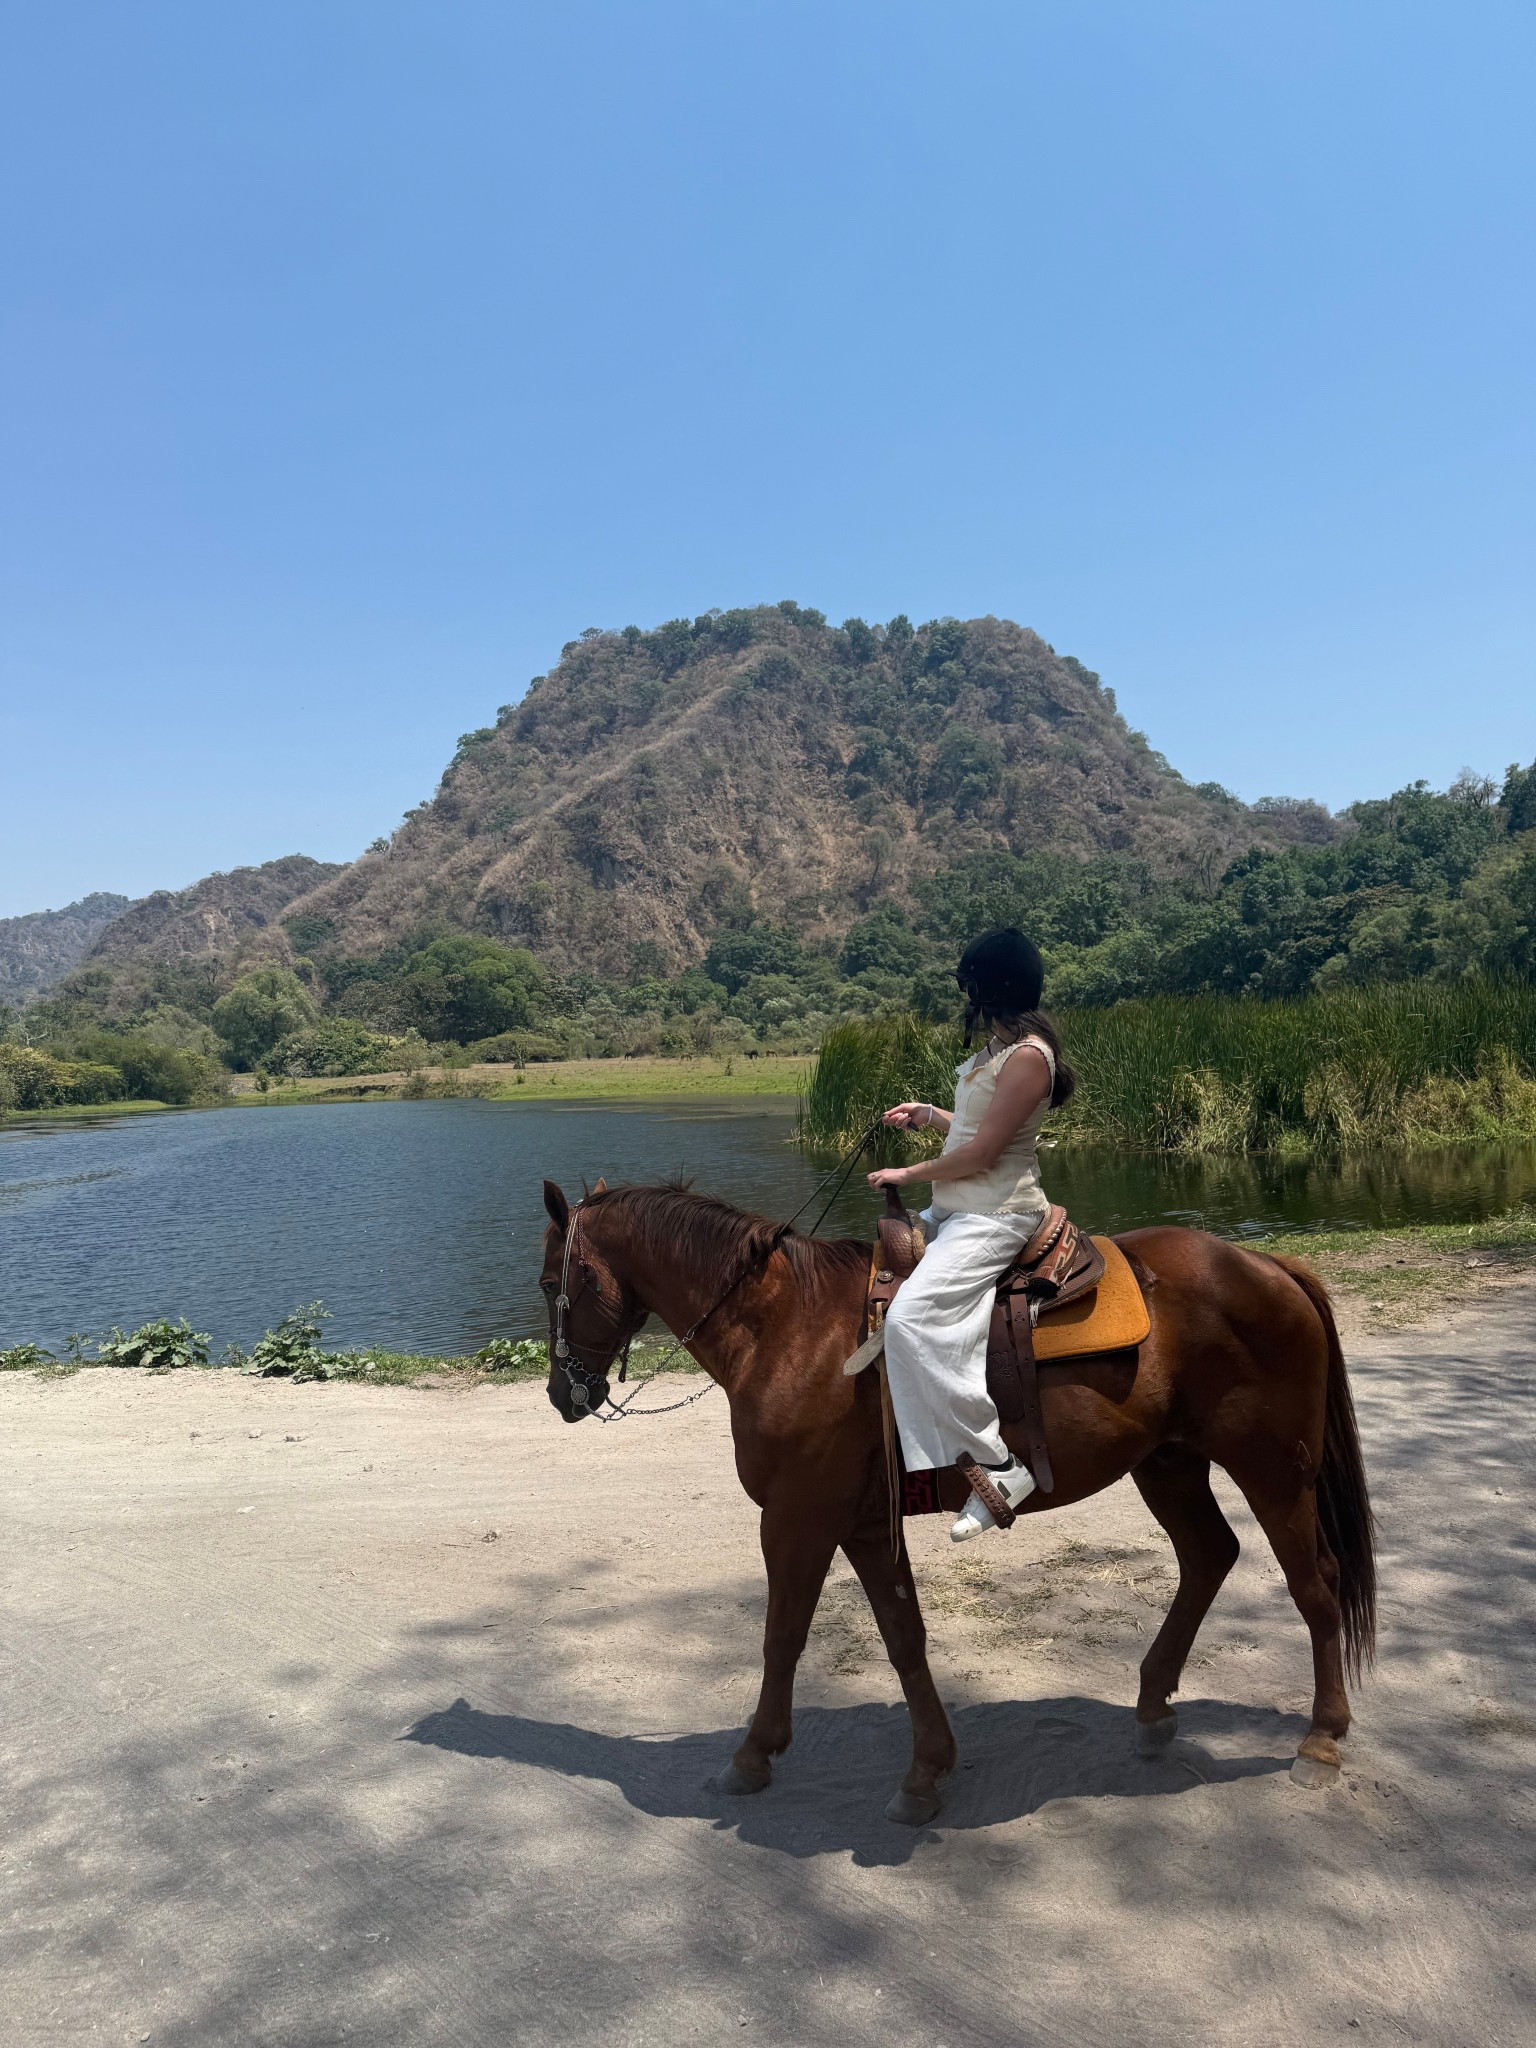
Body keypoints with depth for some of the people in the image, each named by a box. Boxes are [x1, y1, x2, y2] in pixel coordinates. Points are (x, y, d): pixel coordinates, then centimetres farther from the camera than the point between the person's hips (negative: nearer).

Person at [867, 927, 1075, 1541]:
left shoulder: (1027, 1057, -19)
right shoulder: (999, 1048, 12)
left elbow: (980, 1154, -21)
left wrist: (908, 1174, -11)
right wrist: (926, 1114, 17)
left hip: (995, 1217, -11)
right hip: (957, 1211, 11)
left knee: (908, 1316, -26)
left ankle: (998, 1465, -19)